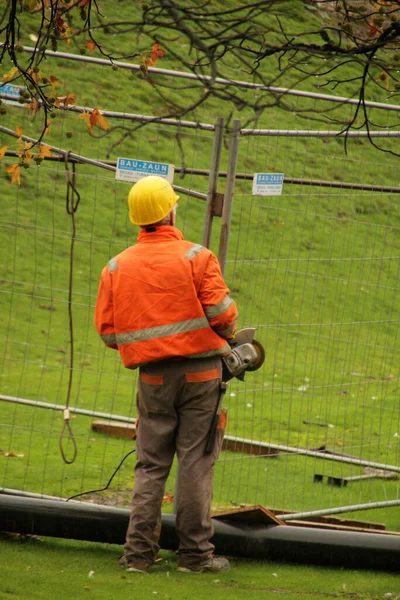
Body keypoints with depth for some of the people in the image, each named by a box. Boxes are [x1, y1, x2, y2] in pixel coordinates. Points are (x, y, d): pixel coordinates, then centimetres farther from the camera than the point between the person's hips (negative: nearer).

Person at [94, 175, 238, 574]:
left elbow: (107, 331, 4)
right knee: (195, 462, 1)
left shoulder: (116, 267, 4)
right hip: (200, 369, -3)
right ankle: (194, 552, 3)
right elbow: (222, 314, -11)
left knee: (150, 465, 10)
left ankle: (139, 552, 7)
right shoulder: (196, 258, -7)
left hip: (152, 376, 3)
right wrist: (226, 333, 11)